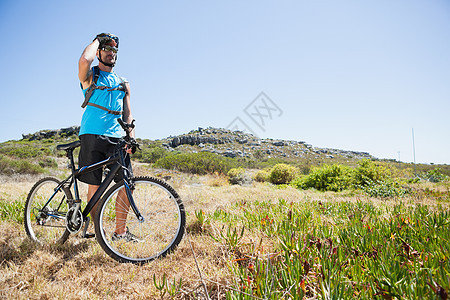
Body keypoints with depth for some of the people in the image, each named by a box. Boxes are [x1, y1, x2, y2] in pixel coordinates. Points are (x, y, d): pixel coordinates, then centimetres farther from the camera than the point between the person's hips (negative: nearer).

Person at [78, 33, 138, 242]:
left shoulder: (122, 84, 22)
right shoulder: (90, 76, 9)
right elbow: (84, 60, -16)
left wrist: (131, 137, 1)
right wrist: (96, 40, 3)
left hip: (117, 138, 4)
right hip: (92, 136, -3)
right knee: (95, 186, -2)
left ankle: (120, 230, 8)